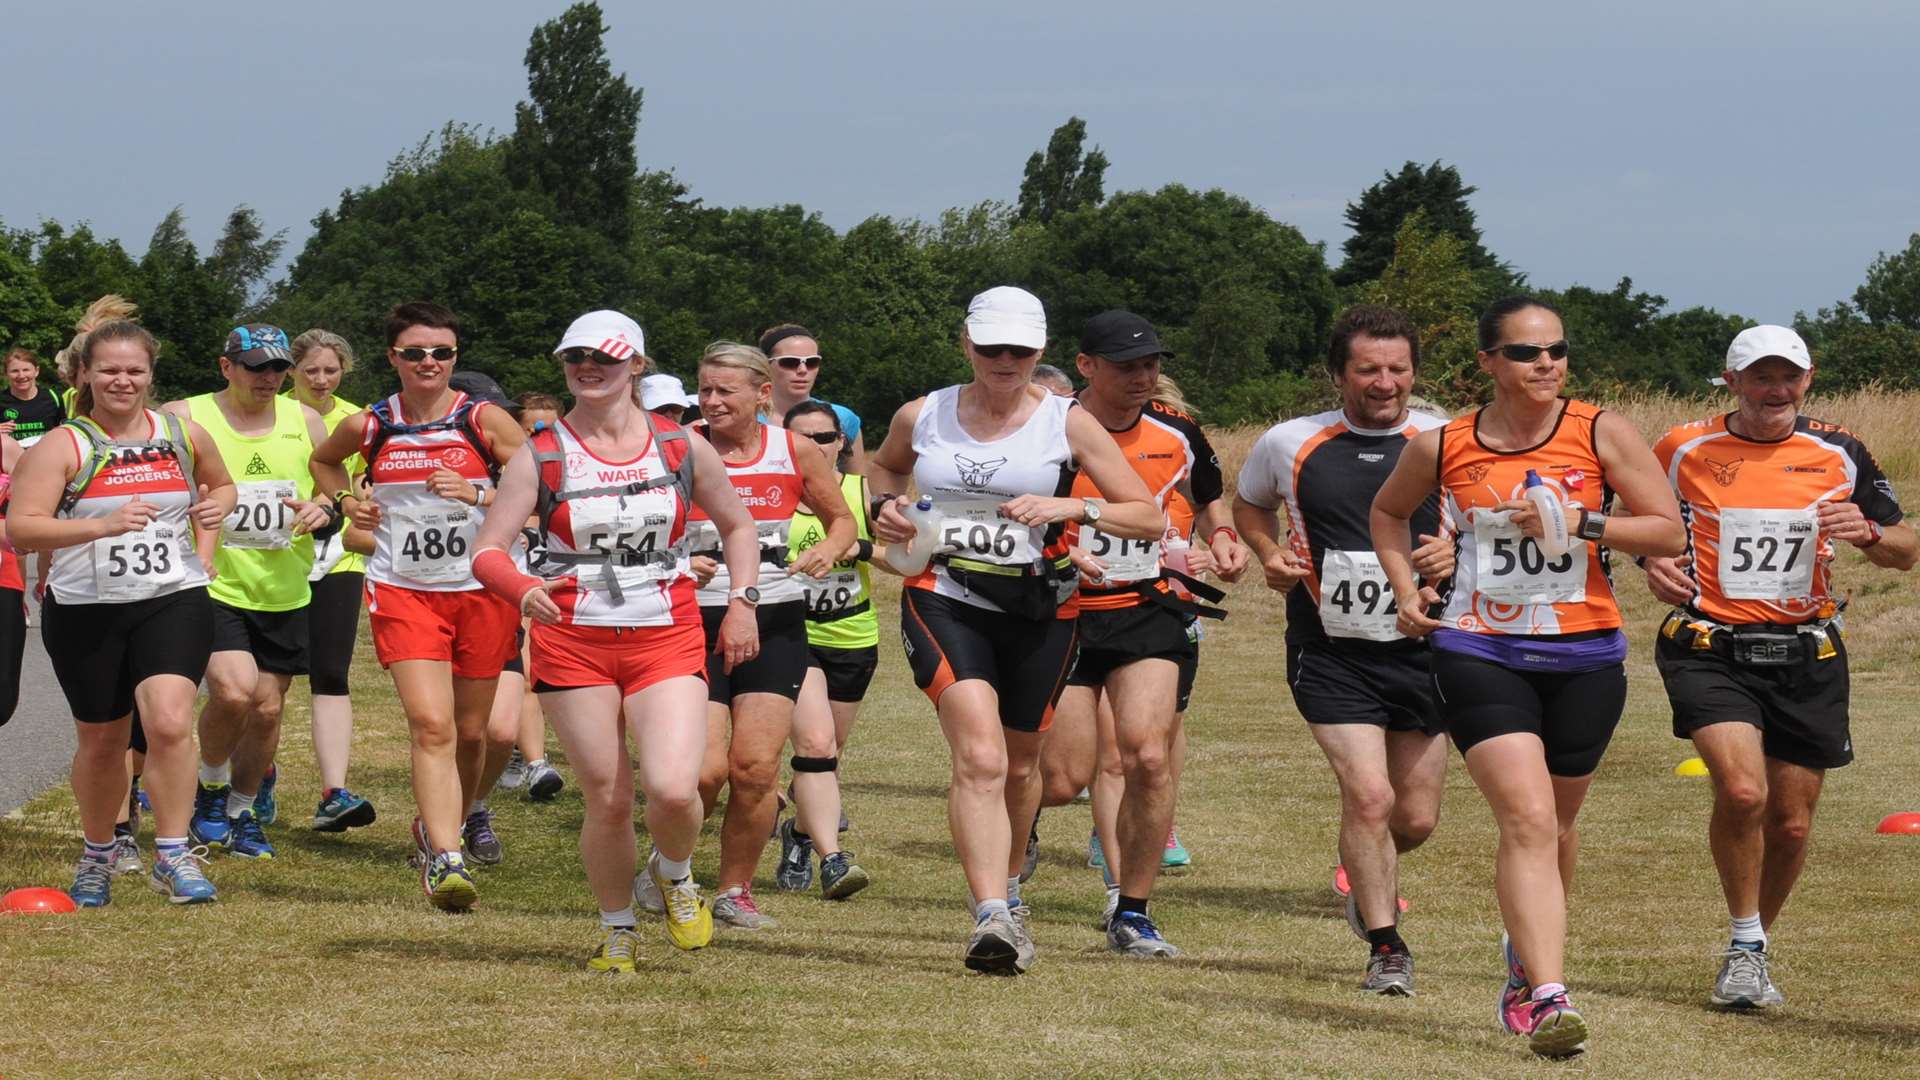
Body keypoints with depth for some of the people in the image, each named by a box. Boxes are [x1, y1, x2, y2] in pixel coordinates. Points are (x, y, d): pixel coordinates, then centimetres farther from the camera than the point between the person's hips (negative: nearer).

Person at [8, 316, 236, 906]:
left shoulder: (184, 435, 6)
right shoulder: (63, 447, -6)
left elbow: (221, 486, 27)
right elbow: (21, 530, -16)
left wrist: (207, 543, 8)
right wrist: (103, 525, -27)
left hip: (173, 603, 1)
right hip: (86, 613, -1)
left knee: (169, 722, -19)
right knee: (101, 741, 11)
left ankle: (172, 856, -11)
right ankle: (97, 855, 34)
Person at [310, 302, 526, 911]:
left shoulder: (485, 421, -4)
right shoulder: (369, 427, 3)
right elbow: (322, 460, 25)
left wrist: (478, 495, -19)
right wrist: (346, 503, 7)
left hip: (482, 590, 1)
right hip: (403, 592, -1)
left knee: (471, 731, 11)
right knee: (431, 726, -17)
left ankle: (443, 829, 36)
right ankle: (445, 862, -24)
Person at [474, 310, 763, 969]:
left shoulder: (682, 449, 5)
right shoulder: (541, 456, 0)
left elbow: (737, 525, 21)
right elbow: (487, 551, -6)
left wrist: (742, 603, 10)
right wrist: (522, 590, -27)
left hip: (667, 641, 0)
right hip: (574, 643, 0)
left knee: (673, 790, -18)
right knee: (608, 802, -2)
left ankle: (673, 876, 16)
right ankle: (616, 932, 22)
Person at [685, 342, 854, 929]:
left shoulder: (795, 454, 2)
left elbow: (842, 519, 16)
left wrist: (827, 549, -5)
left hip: (776, 622, 2)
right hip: (699, 621, -2)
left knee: (756, 767, -6)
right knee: (705, 768, -12)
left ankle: (735, 889, 13)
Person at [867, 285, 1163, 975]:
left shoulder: (1066, 423, -2)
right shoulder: (922, 417, 5)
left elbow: (1150, 519, -3)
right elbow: (886, 466, 29)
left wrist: (1070, 508, -18)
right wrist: (885, 508, 7)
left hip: (1039, 609, 1)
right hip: (944, 600, -1)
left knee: (1020, 764, 14)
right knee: (980, 756, -21)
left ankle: (1007, 891, 41)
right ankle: (991, 918, -29)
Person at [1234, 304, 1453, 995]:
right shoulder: (1290, 444, 0)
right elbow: (1249, 504, 20)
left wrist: (1457, 552, -12)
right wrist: (1269, 553, 1)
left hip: (1422, 649, 2)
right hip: (1331, 654, -1)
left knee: (1416, 819, 7)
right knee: (1368, 795, -16)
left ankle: (1370, 881, 43)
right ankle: (1385, 947, -1)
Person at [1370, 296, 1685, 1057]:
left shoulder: (1601, 434, -3)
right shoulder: (1441, 448, 1)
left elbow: (1669, 532, -4)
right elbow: (1388, 512, 22)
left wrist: (1584, 522, -17)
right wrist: (1405, 588, 8)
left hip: (1584, 657, 2)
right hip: (1479, 652, -2)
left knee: (1552, 825, 16)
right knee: (1527, 818, -18)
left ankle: (1525, 965, 42)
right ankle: (1548, 998, -25)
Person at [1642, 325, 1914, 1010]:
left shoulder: (1838, 455, 4)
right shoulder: (1683, 451, 0)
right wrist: (1654, 566, -7)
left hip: (1807, 660, 3)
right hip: (1710, 650, -2)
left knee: (1791, 825, 6)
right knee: (1741, 790, -23)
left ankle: (1756, 949, 31)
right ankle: (1745, 950, -4)